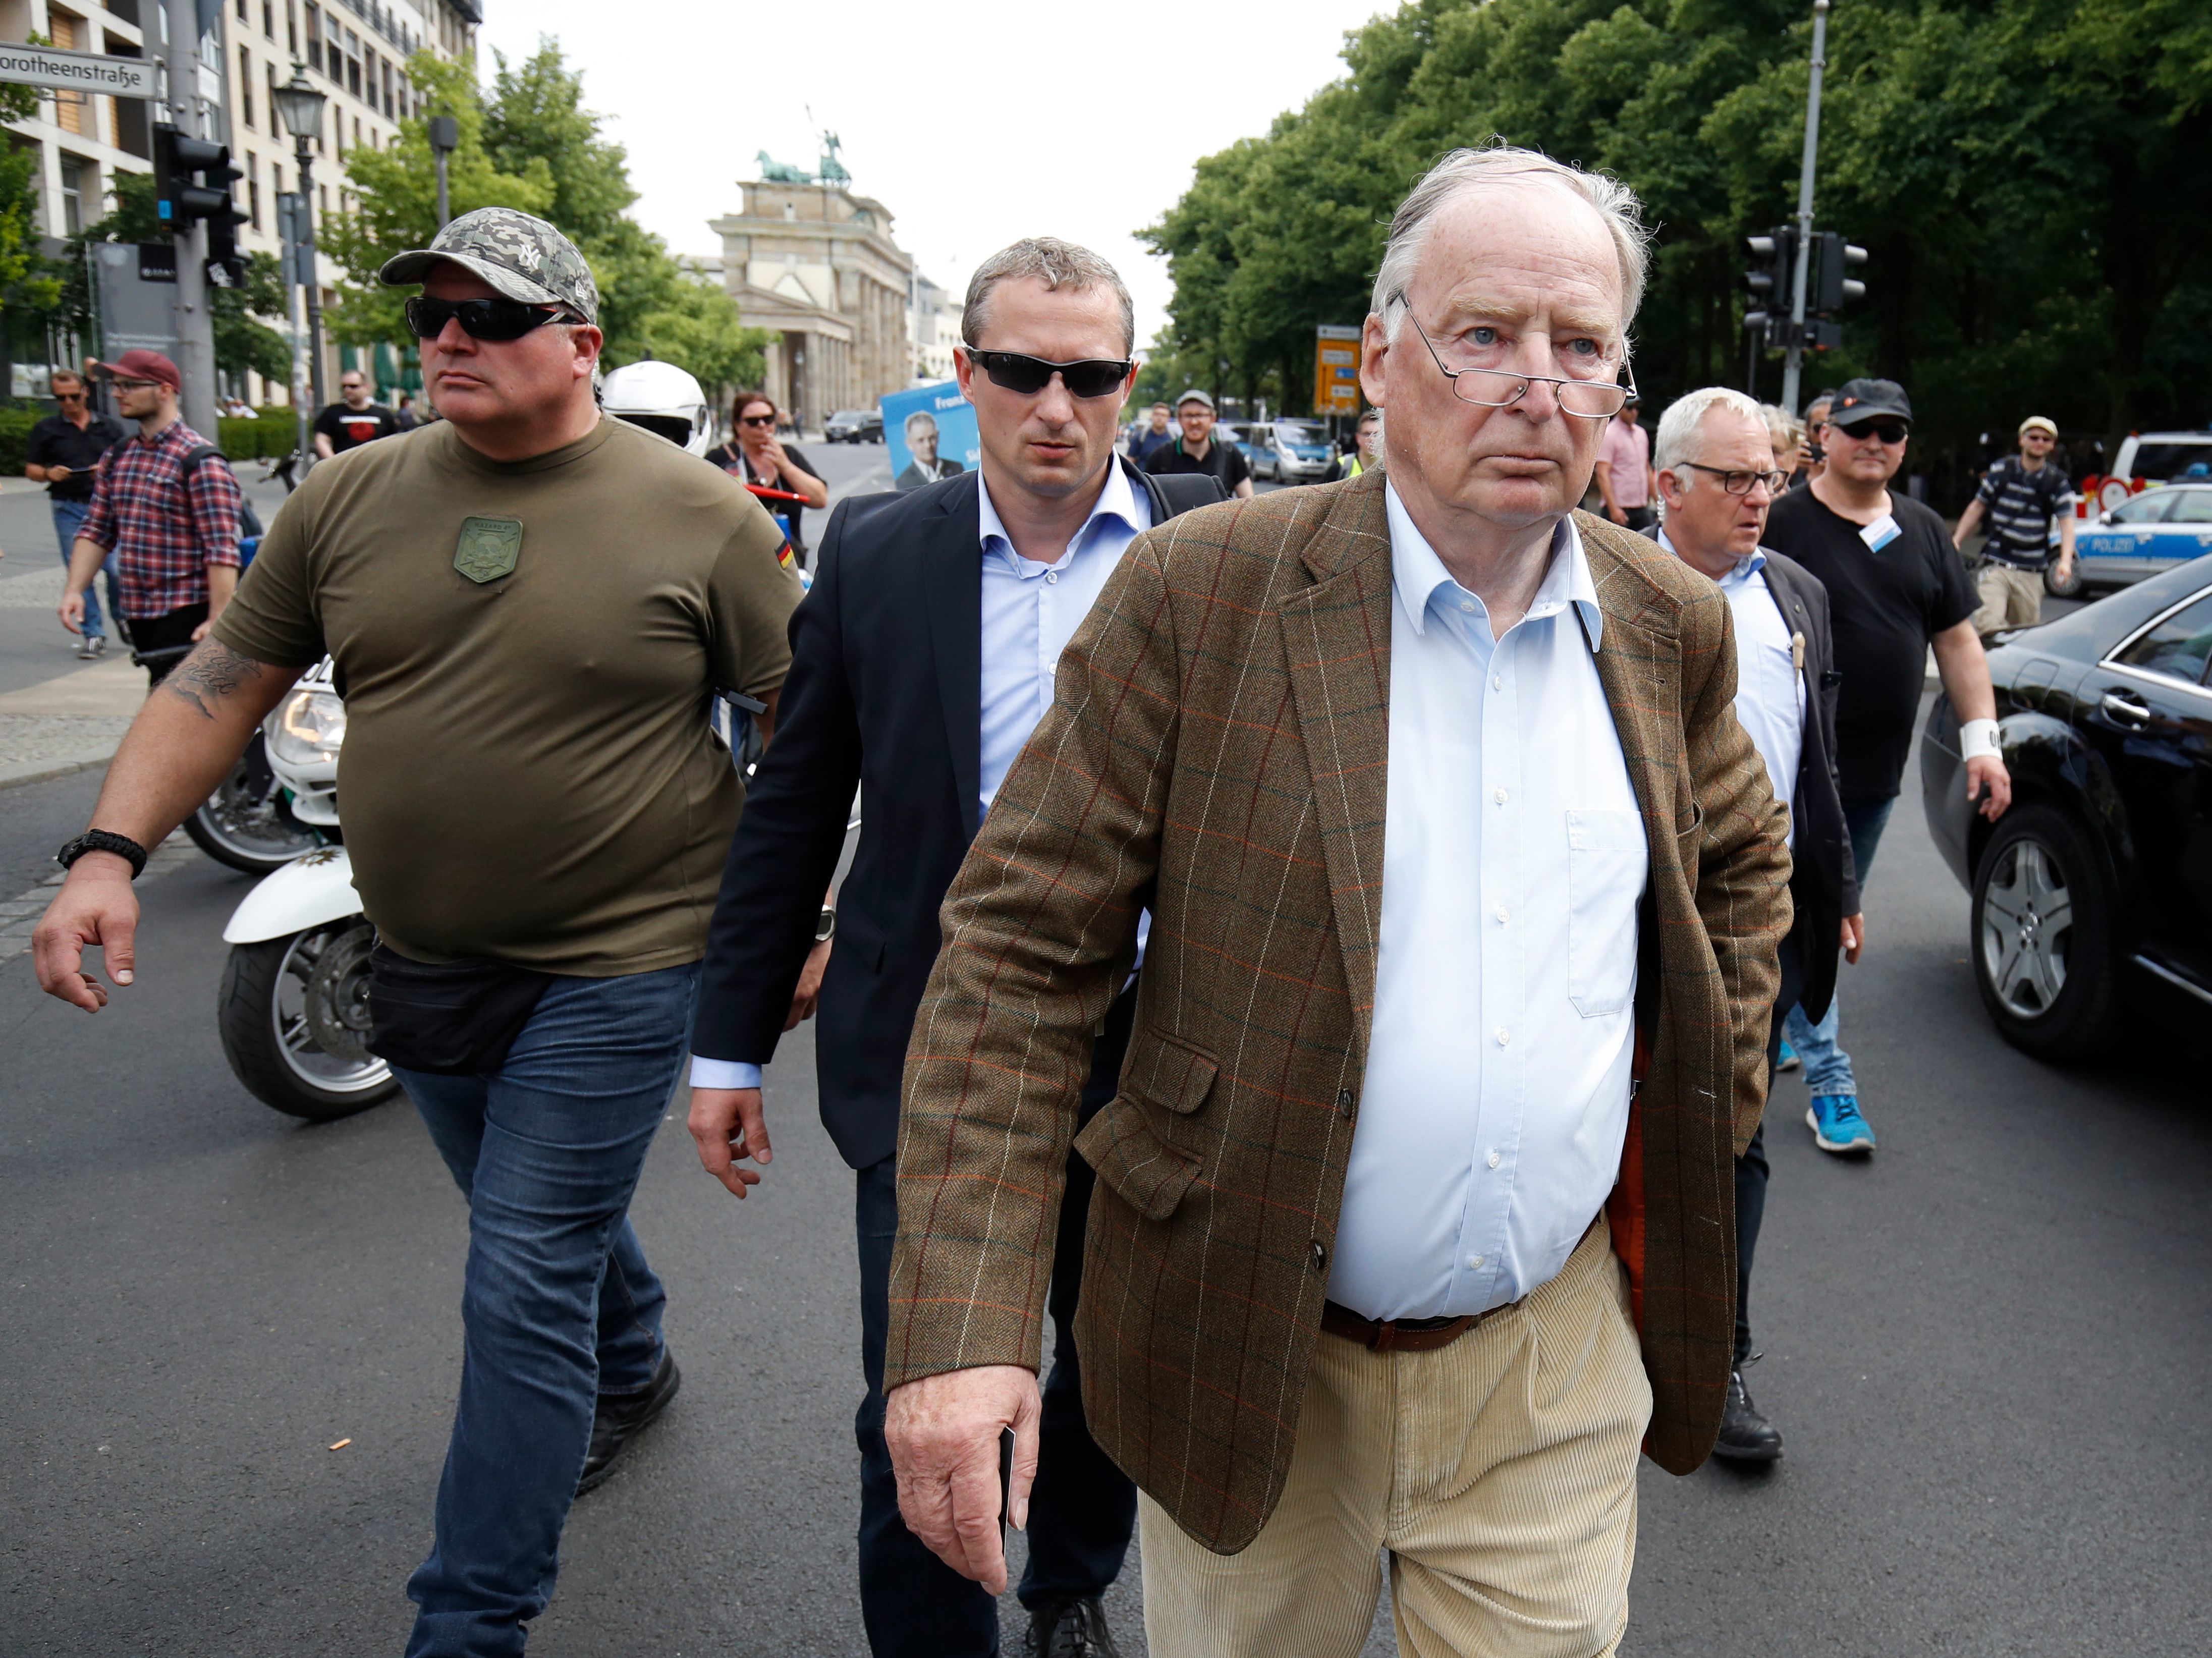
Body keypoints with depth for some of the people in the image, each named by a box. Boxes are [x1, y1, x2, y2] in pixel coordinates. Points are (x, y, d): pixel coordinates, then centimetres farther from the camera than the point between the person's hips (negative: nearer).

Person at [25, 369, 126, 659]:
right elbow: (31, 469, 11)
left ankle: (122, 616, 17)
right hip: (68, 508, 1)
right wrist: (49, 474, -12)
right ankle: (92, 632, 5)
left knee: (117, 567, -10)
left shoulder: (109, 426, 10)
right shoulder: (46, 429, 9)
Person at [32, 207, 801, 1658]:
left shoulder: (700, 516, -10)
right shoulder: (351, 500, 2)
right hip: (426, 962, 5)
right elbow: (222, 683, 5)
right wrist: (110, 854, -6)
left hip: (617, 964, -5)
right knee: (549, 1222, 23)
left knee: (525, 1289, -1)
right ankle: (631, 1373, 53)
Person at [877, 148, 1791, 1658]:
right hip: (1254, 1363, -2)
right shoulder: (1202, 594, -13)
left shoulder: (1672, 626, 1)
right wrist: (965, 1325, -21)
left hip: (1557, 1365, 3)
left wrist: (1711, 1103, 9)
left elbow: (1745, 856, 21)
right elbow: (1020, 946, -14)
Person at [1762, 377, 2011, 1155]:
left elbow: (1958, 640, 14)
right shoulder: (1783, 526, -8)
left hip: (1877, 772, 6)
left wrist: (1982, 739, 6)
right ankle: (1829, 1080, 1)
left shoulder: (1925, 532, 12)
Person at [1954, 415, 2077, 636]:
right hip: (1995, 566, -1)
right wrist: (1956, 541, 6)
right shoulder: (2001, 471, 4)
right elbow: (1977, 507, 13)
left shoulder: (2057, 482, 4)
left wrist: (2065, 561, -17)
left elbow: (2066, 522, -2)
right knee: (1988, 625, -21)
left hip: (2031, 574, 1)